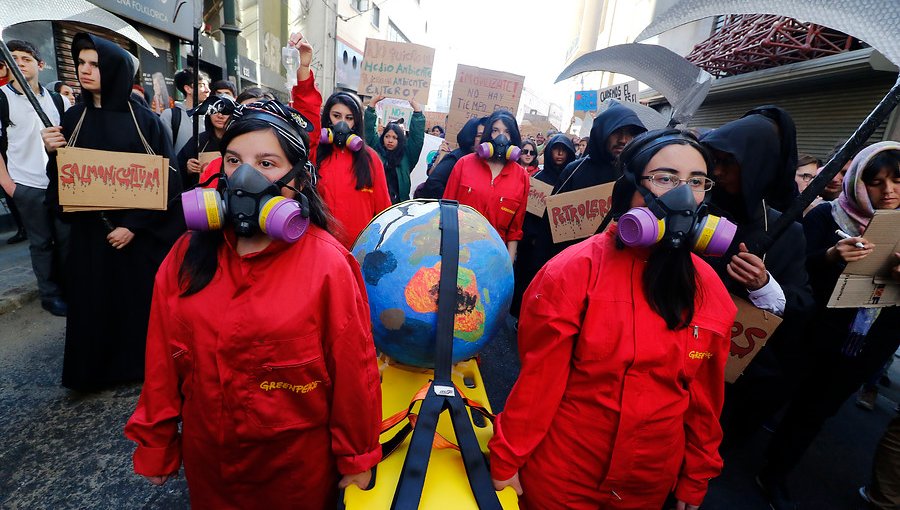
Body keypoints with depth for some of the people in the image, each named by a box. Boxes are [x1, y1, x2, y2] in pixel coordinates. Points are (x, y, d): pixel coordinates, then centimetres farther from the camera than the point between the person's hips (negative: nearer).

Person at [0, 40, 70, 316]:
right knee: (41, 241, 5)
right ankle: (50, 294, 17)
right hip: (27, 185, -2)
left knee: (67, 237, 6)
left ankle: (68, 287, 22)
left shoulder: (57, 99, 7)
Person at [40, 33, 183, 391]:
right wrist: (53, 153, -12)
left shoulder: (144, 119, -4)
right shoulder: (74, 117, 7)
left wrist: (134, 225, -13)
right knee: (95, 301, 10)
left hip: (141, 233, -3)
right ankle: (97, 367, 29)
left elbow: (167, 179, -9)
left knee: (142, 300, 6)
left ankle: (142, 363, 27)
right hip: (91, 231, 3)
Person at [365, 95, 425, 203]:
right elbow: (368, 129, 3)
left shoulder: (406, 155, 4)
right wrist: (374, 102, -2)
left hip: (399, 203, 0)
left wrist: (416, 107, -5)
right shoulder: (376, 150, 5)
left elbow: (417, 135, -1)